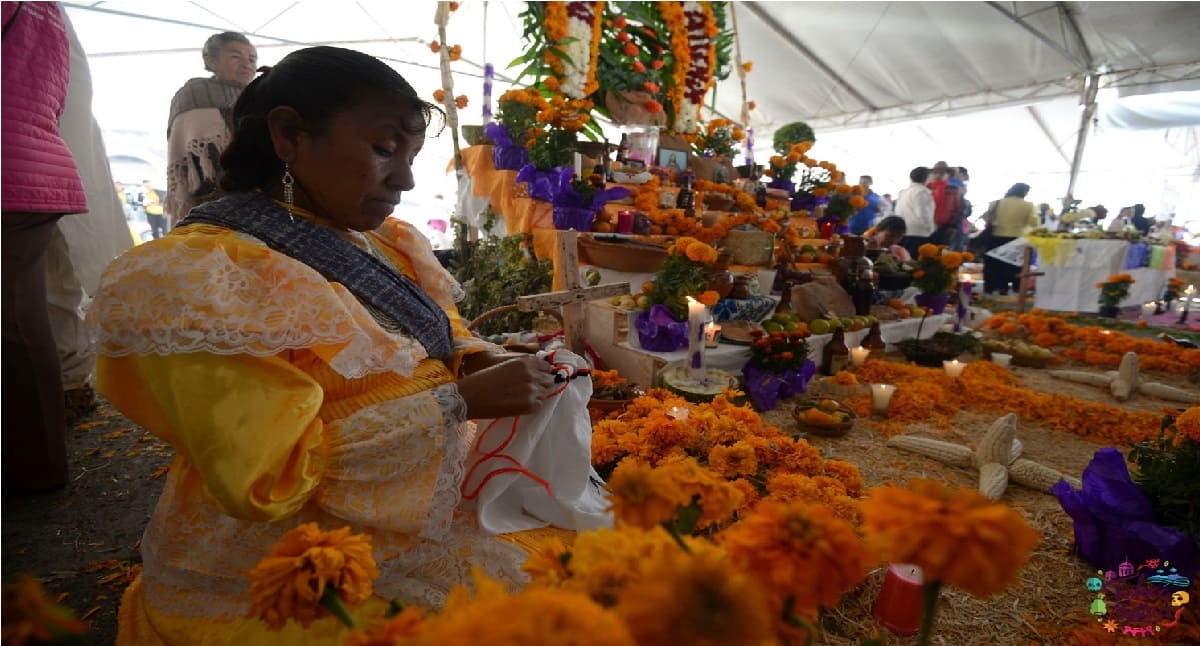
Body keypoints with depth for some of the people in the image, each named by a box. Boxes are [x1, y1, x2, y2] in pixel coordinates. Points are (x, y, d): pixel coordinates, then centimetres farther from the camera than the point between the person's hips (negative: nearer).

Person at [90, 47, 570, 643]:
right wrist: (460, 400, -26)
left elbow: (429, 329, 15)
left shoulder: (383, 245, 3)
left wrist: (481, 358, -8)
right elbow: (266, 477, -24)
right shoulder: (200, 276, -19)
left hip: (416, 520, 7)